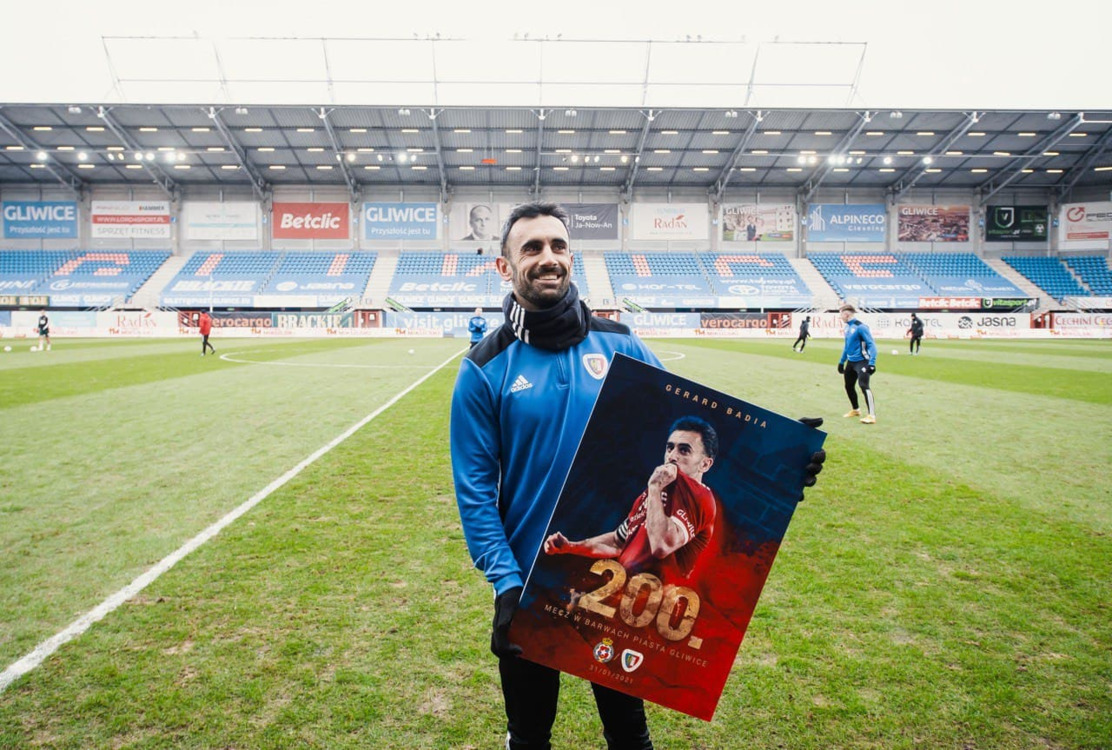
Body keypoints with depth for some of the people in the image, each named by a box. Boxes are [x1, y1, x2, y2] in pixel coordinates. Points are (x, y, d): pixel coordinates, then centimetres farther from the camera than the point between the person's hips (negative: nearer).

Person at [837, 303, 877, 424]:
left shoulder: (860, 327, -17)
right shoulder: (847, 327, 10)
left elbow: (871, 344, -19)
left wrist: (872, 363, -26)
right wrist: (841, 362, 25)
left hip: (861, 361, -9)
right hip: (850, 362, 9)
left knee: (864, 385, -20)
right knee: (849, 386, 16)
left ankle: (871, 415, -22)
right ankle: (855, 410, 35)